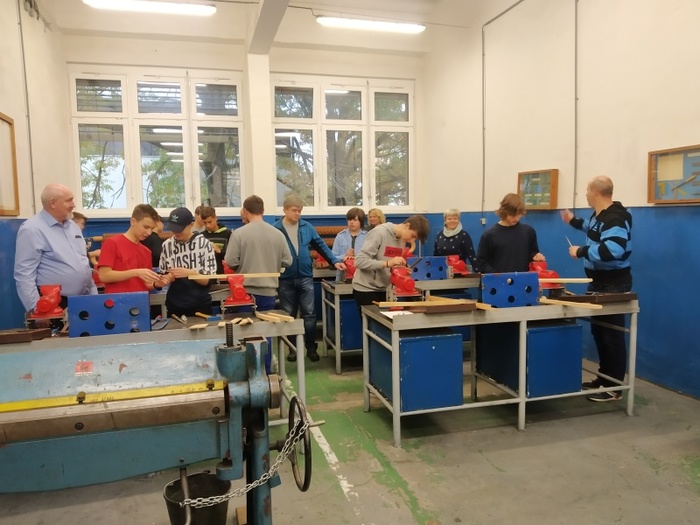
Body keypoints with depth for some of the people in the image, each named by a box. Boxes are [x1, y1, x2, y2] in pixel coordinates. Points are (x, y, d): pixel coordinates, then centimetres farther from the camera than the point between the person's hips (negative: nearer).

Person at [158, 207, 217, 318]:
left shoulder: (204, 243, -8)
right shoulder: (167, 245, 0)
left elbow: (208, 280, -8)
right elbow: (163, 274, 9)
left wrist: (189, 273, -22)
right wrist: (167, 278, -12)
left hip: (200, 305, -2)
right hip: (174, 306, 2)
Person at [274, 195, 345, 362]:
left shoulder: (307, 227, 3)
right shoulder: (275, 229, -6)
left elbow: (321, 246, 7)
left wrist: (334, 261, -2)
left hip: (305, 277, 2)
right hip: (285, 279, -1)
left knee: (309, 313, 4)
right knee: (289, 315, 10)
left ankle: (311, 347, 16)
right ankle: (292, 347, 23)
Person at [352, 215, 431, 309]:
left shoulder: (402, 239, 4)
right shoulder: (380, 232, -18)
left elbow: (394, 267, 10)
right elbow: (359, 261, -24)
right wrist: (387, 263, -31)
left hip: (382, 290, 7)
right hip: (365, 289, -6)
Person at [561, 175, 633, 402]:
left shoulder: (615, 218, -24)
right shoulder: (599, 215, 8)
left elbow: (612, 250, -38)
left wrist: (581, 252, -26)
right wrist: (573, 221, 34)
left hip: (614, 285, -10)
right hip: (599, 282, 10)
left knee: (612, 335, -3)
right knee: (598, 332, 16)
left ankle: (614, 388, 7)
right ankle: (603, 379, 28)